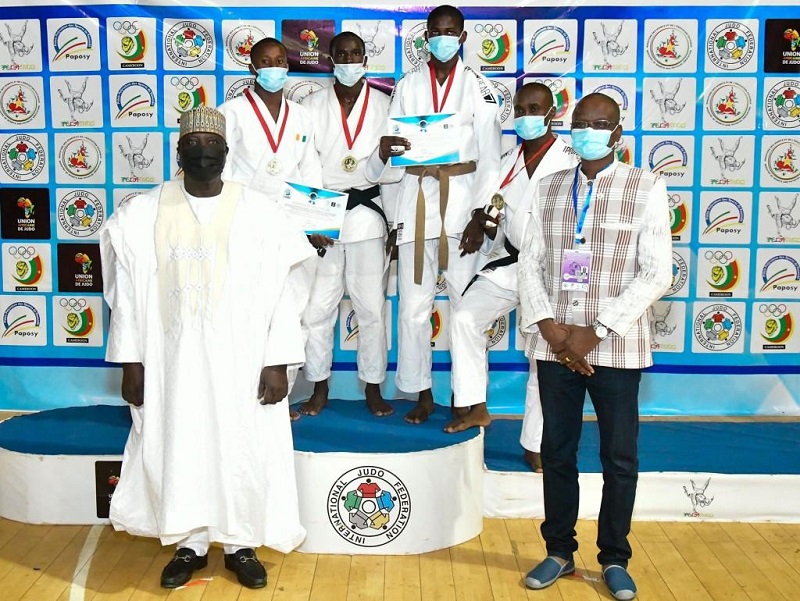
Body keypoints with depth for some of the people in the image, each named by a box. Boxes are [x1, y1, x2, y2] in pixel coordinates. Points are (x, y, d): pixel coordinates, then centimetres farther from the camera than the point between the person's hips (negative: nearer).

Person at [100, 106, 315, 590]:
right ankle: (190, 543, 30)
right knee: (177, 447, 10)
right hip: (172, 358, 2)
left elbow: (281, 293, -4)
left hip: (241, 359, -1)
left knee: (244, 450, 7)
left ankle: (242, 544, 27)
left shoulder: (260, 213, -4)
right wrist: (130, 361, 1)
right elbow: (128, 294, 4)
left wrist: (277, 363, -8)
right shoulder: (144, 214, 1)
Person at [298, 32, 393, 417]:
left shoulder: (384, 106, 7)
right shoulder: (312, 106, 7)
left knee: (371, 307, 3)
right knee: (317, 307, 2)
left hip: (366, 214, 0)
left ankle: (373, 388, 17)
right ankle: (319, 389, 17)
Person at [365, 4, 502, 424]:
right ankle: (423, 394, 15)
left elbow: (489, 157, 3)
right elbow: (392, 156, 10)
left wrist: (481, 216, -5)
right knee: (413, 304, 2)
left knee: (466, 302, 0)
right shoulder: (408, 86, 9)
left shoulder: (478, 86, 5)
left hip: (461, 198, -1)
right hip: (415, 198, 2)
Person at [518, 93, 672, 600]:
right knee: (557, 452, 11)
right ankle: (560, 552, 27)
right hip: (555, 345, 3)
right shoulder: (549, 188, 9)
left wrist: (597, 331, -14)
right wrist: (549, 326, -9)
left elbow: (658, 273, -8)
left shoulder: (646, 187, -1)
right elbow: (530, 263, 6)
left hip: (617, 346, -2)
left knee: (620, 458, 7)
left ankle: (615, 559, 25)